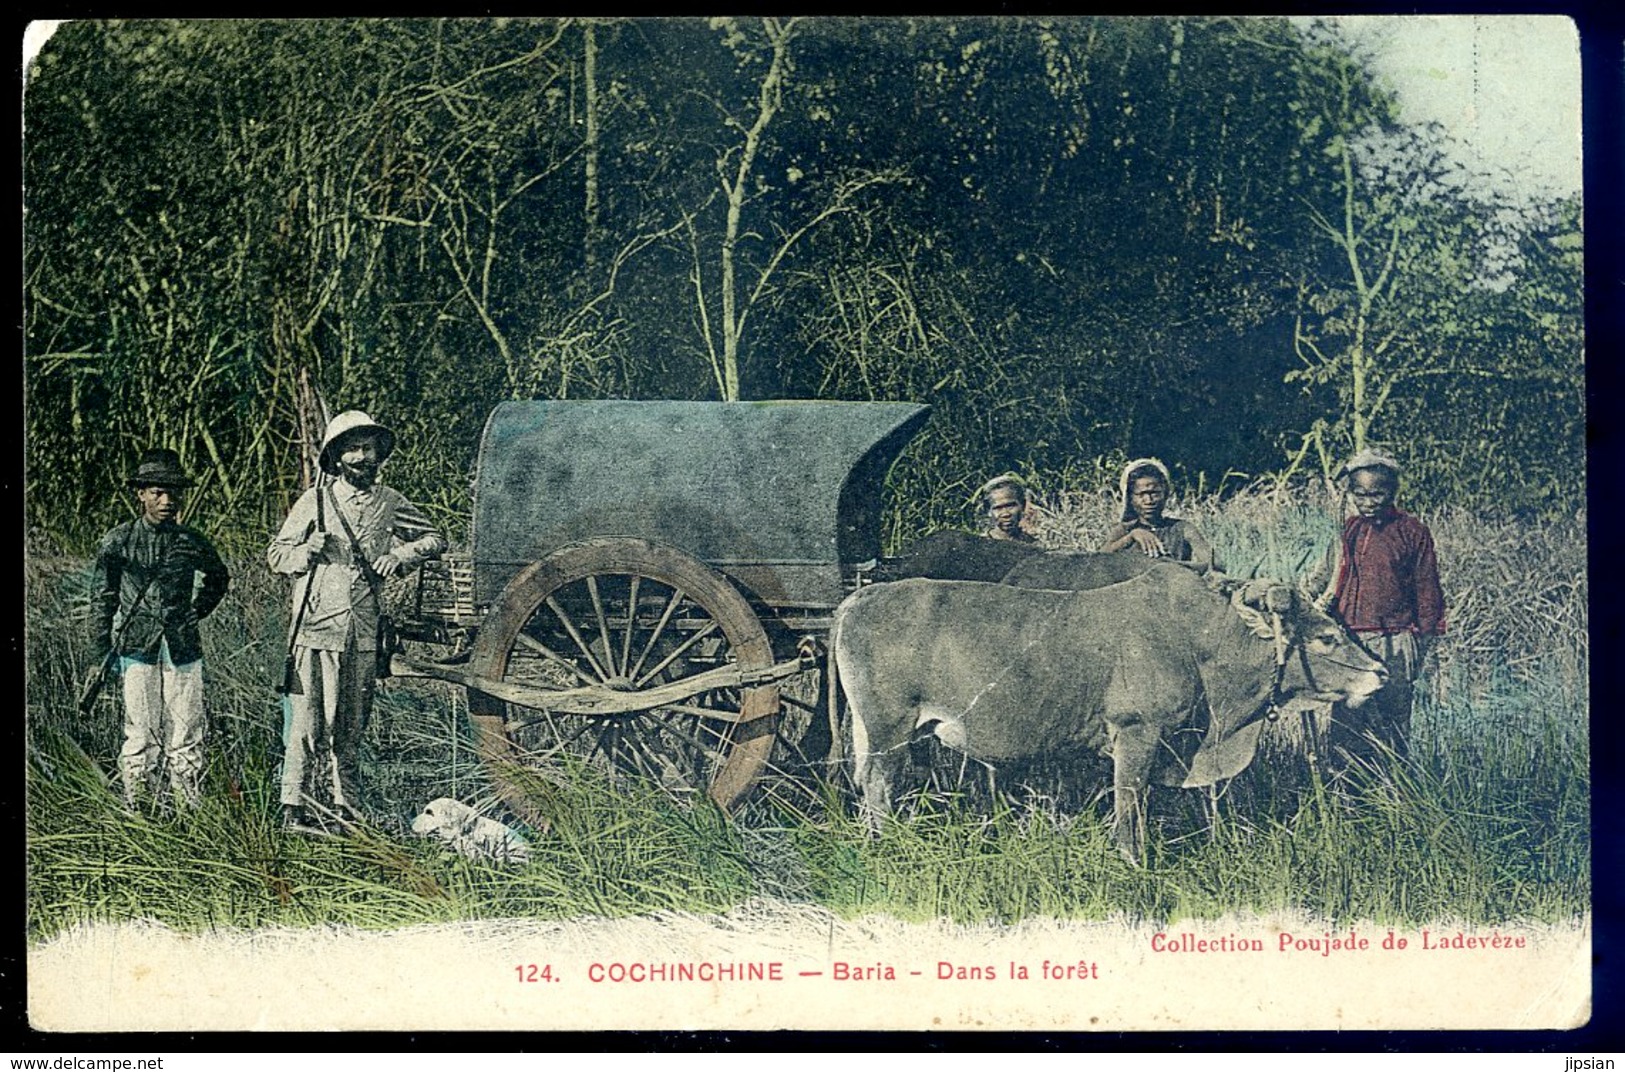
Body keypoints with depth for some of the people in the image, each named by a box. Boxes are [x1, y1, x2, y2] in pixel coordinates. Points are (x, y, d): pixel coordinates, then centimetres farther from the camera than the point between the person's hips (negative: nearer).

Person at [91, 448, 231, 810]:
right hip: (137, 647, -2)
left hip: (182, 647, 2)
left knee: (187, 732, 0)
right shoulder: (117, 542, 2)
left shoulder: (192, 542, 7)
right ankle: (139, 810, 4)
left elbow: (219, 579, 26)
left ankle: (189, 809, 6)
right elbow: (104, 600, 5)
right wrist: (102, 654, 2)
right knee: (142, 733, -2)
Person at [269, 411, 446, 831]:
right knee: (308, 721, -7)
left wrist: (399, 556, 2)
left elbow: (434, 538, 19)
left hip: (365, 633, 3)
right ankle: (294, 807, -1)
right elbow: (276, 555, 7)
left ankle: (346, 808, 18)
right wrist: (307, 552, -13)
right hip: (316, 628, -3)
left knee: (351, 727, 10)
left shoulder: (390, 503, 10)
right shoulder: (315, 500, 2)